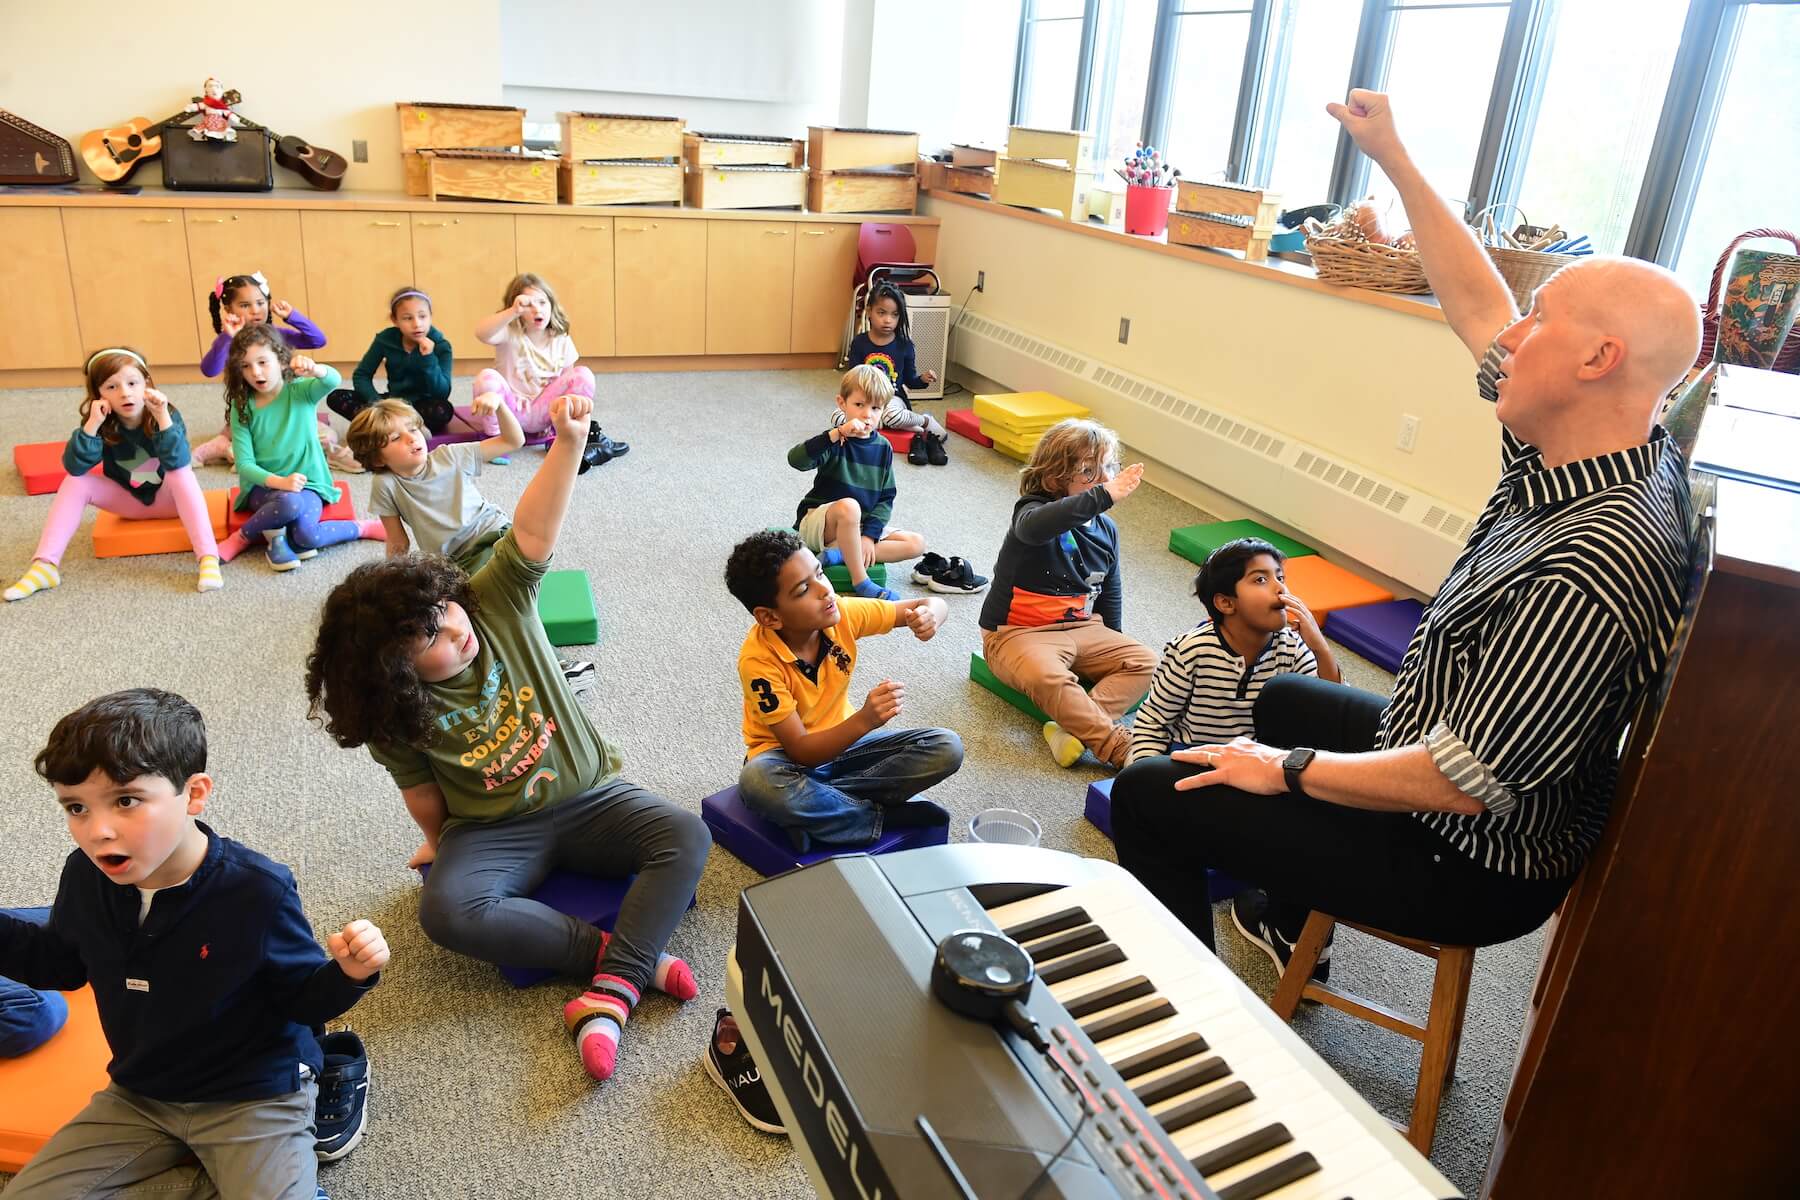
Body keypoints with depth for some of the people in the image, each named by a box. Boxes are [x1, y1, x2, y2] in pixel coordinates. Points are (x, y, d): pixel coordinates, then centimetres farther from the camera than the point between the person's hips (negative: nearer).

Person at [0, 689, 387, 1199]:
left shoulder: (256, 889, -25)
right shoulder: (85, 877, -10)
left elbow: (303, 998, -14)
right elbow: (59, 962, 13)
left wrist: (347, 975, -36)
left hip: (254, 1095, -6)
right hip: (139, 1095, 6)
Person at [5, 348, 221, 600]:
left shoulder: (168, 414, -22)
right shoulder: (102, 423, -15)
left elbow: (177, 462, -38)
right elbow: (74, 467, -27)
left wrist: (163, 418, -48)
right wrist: (92, 425, -37)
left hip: (168, 498, -3)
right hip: (127, 501, 3)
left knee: (180, 471, -33)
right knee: (75, 482, -17)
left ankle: (208, 558, -44)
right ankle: (45, 566, -19)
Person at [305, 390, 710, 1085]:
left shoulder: (497, 602, -11)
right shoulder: (393, 717, -9)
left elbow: (533, 532, -26)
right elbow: (421, 789, 4)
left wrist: (569, 442, -38)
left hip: (588, 797, 1)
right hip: (494, 832, 0)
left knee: (686, 837, -24)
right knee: (447, 911, -31)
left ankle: (609, 993, -32)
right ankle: (621, 954, -25)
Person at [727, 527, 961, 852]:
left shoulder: (842, 613, -16)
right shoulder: (759, 660, -27)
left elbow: (933, 604, -5)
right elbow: (800, 750, -27)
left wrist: (929, 613, -31)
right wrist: (864, 720, -44)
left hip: (842, 739, 5)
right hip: (788, 756, -4)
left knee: (946, 748, -16)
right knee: (758, 782, -41)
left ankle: (814, 810, -19)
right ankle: (881, 817, -19)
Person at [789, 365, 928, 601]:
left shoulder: (883, 447, 2)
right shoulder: (835, 441, -12)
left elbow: (886, 498, 2)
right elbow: (796, 460, -32)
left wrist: (869, 535, -13)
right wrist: (837, 434, -39)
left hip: (859, 527, 6)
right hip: (816, 523, -6)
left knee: (916, 544, -10)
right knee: (849, 506, -38)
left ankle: (836, 554, -22)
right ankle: (860, 582, -28)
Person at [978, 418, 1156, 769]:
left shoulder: (1106, 529, 7)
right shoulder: (1034, 510, -15)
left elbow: (1110, 589, 21)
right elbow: (1035, 526, -44)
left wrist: (1112, 641, 20)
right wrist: (1103, 496, -49)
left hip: (1083, 629, 7)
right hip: (1019, 633, -7)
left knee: (1143, 662, -9)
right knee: (1049, 678, -37)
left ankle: (1075, 729, -27)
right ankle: (1121, 749, -33)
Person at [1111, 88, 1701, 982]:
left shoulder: (1587, 571, -35)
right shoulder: (1626, 458, -8)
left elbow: (1467, 782, -32)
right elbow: (1480, 314, 2)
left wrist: (1289, 769, -19)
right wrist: (1394, 161, 6)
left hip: (1468, 865, -9)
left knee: (1147, 797, -7)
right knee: (1282, 698, 32)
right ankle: (1286, 919, 46)